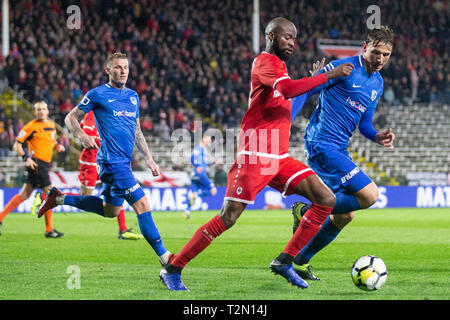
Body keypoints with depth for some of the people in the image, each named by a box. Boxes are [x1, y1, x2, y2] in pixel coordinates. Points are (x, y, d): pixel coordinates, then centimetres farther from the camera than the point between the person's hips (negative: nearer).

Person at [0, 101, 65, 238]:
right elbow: (17, 144, -7)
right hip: (36, 163, -8)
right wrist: (26, 158, -20)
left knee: (24, 194, 9)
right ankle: (49, 229, -2)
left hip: (45, 164, 8)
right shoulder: (31, 126, -7)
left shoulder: (51, 124, 15)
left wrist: (58, 146, 10)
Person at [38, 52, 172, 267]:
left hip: (124, 161, 8)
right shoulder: (98, 94, -4)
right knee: (142, 205, -15)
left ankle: (60, 199, 31)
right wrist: (82, 136, -18)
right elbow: (70, 118, 1)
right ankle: (163, 255, -12)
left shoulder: (133, 96, 15)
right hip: (111, 160, -8)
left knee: (110, 211, 19)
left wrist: (148, 158, 18)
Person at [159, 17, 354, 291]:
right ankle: (172, 270, 0)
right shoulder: (265, 62, -9)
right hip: (255, 155, -9)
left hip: (279, 158, 9)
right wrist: (329, 76, -24)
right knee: (228, 218, -11)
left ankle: (285, 261, 0)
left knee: (326, 199, -3)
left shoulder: (278, 64, 21)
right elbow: (288, 90, -28)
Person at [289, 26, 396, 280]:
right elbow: (305, 91, -8)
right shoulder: (345, 68, -10)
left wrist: (378, 137, 0)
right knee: (370, 195, -20)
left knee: (345, 215, 11)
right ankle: (307, 212, -7)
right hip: (322, 143, -9)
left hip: (339, 149, 9)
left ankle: (300, 261, 22)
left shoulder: (378, 83, 15)